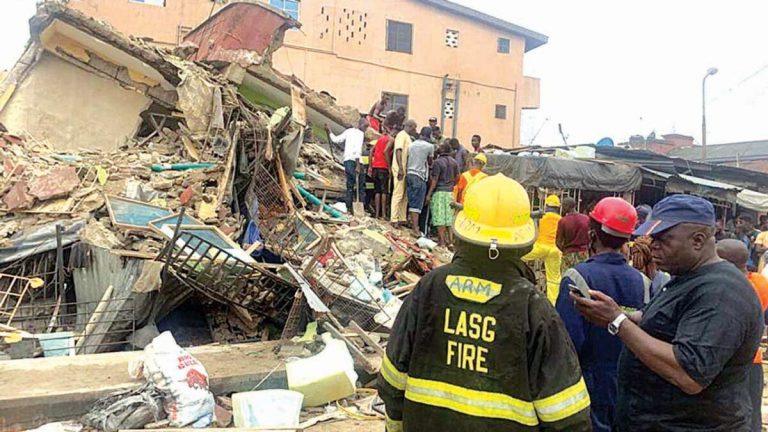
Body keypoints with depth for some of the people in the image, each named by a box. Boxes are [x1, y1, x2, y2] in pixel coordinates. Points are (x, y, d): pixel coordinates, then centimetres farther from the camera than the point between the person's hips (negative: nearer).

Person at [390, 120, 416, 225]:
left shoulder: (408, 137, 21)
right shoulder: (402, 135, -8)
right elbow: (398, 151, -18)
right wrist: (400, 168, -25)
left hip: (406, 169, 10)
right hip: (400, 169, -10)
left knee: (405, 195, 11)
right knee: (398, 194, -9)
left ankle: (402, 219, 15)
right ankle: (394, 219, -7)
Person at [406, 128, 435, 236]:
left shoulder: (412, 144, 11)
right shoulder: (429, 146, -5)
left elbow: (407, 159, 12)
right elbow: (430, 162, 6)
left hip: (409, 174, 6)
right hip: (420, 176, -6)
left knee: (411, 202, 12)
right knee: (417, 204, -6)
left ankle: (412, 223, 17)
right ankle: (415, 228, -7)